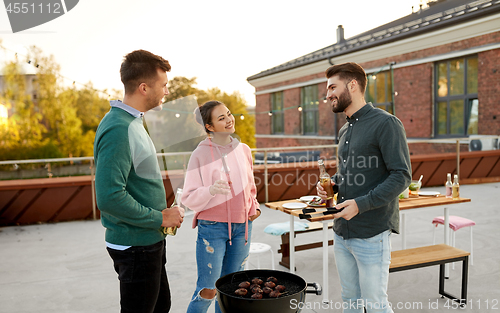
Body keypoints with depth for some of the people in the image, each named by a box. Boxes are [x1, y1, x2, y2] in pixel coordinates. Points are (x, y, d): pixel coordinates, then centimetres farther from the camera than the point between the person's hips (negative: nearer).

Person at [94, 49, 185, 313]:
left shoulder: (132, 122, 9)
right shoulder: (118, 129, -23)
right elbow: (109, 197, -30)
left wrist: (162, 215, 9)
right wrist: (160, 218, -19)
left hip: (149, 241, 10)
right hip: (135, 245, -10)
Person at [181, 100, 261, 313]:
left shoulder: (243, 150, 8)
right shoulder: (201, 154, -7)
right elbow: (188, 198, -8)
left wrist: (254, 207, 7)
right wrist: (211, 190, -26)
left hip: (242, 227, 5)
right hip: (212, 227, -4)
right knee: (207, 291, -2)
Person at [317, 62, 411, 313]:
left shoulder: (386, 123, -12)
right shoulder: (345, 130, 14)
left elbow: (402, 175, -17)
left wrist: (361, 204, -24)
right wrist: (330, 183, 4)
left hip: (371, 235, -8)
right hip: (341, 233, 8)